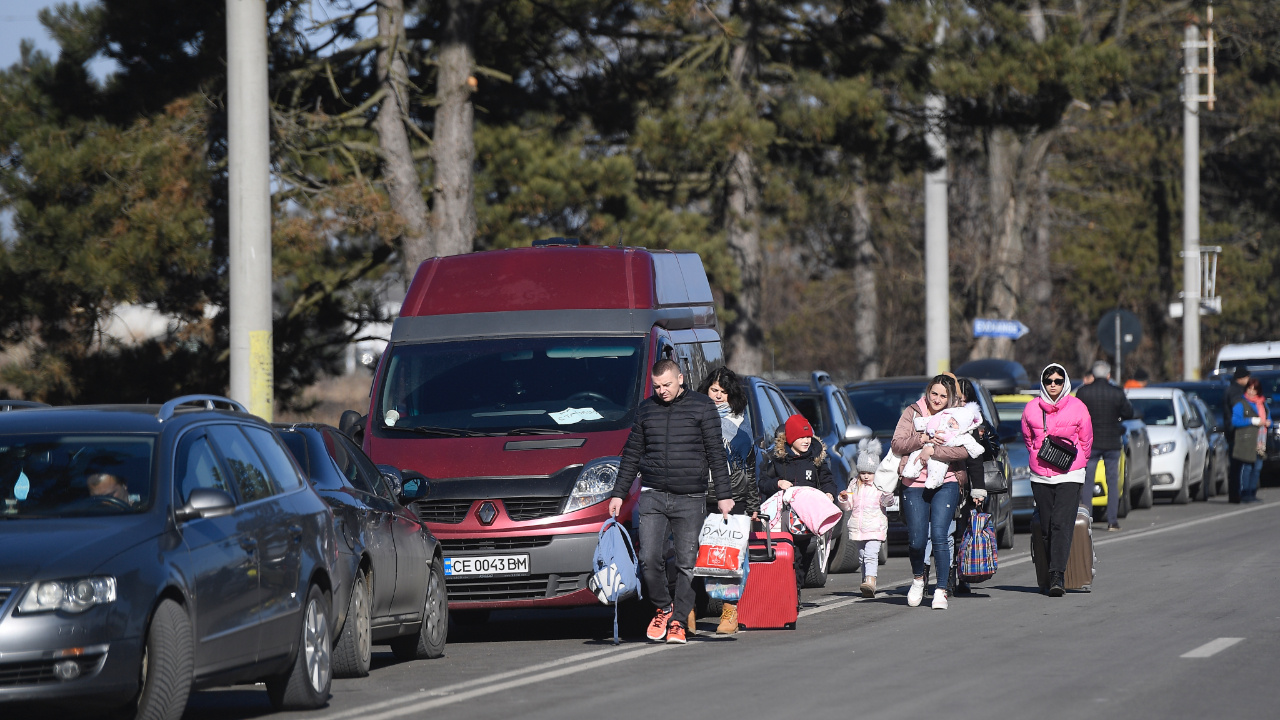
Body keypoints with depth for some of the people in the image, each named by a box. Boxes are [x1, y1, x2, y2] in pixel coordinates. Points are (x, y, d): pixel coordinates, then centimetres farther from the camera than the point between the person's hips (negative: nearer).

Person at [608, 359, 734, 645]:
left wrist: (723, 495, 0)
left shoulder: (702, 407, 3)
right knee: (649, 559, -9)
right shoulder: (646, 409, 12)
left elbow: (716, 453, 3)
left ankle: (678, 622, 8)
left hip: (691, 499, -2)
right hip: (653, 495, 2)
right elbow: (632, 454, 19)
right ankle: (663, 608, 13)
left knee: (688, 563, -1)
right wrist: (619, 493, 15)